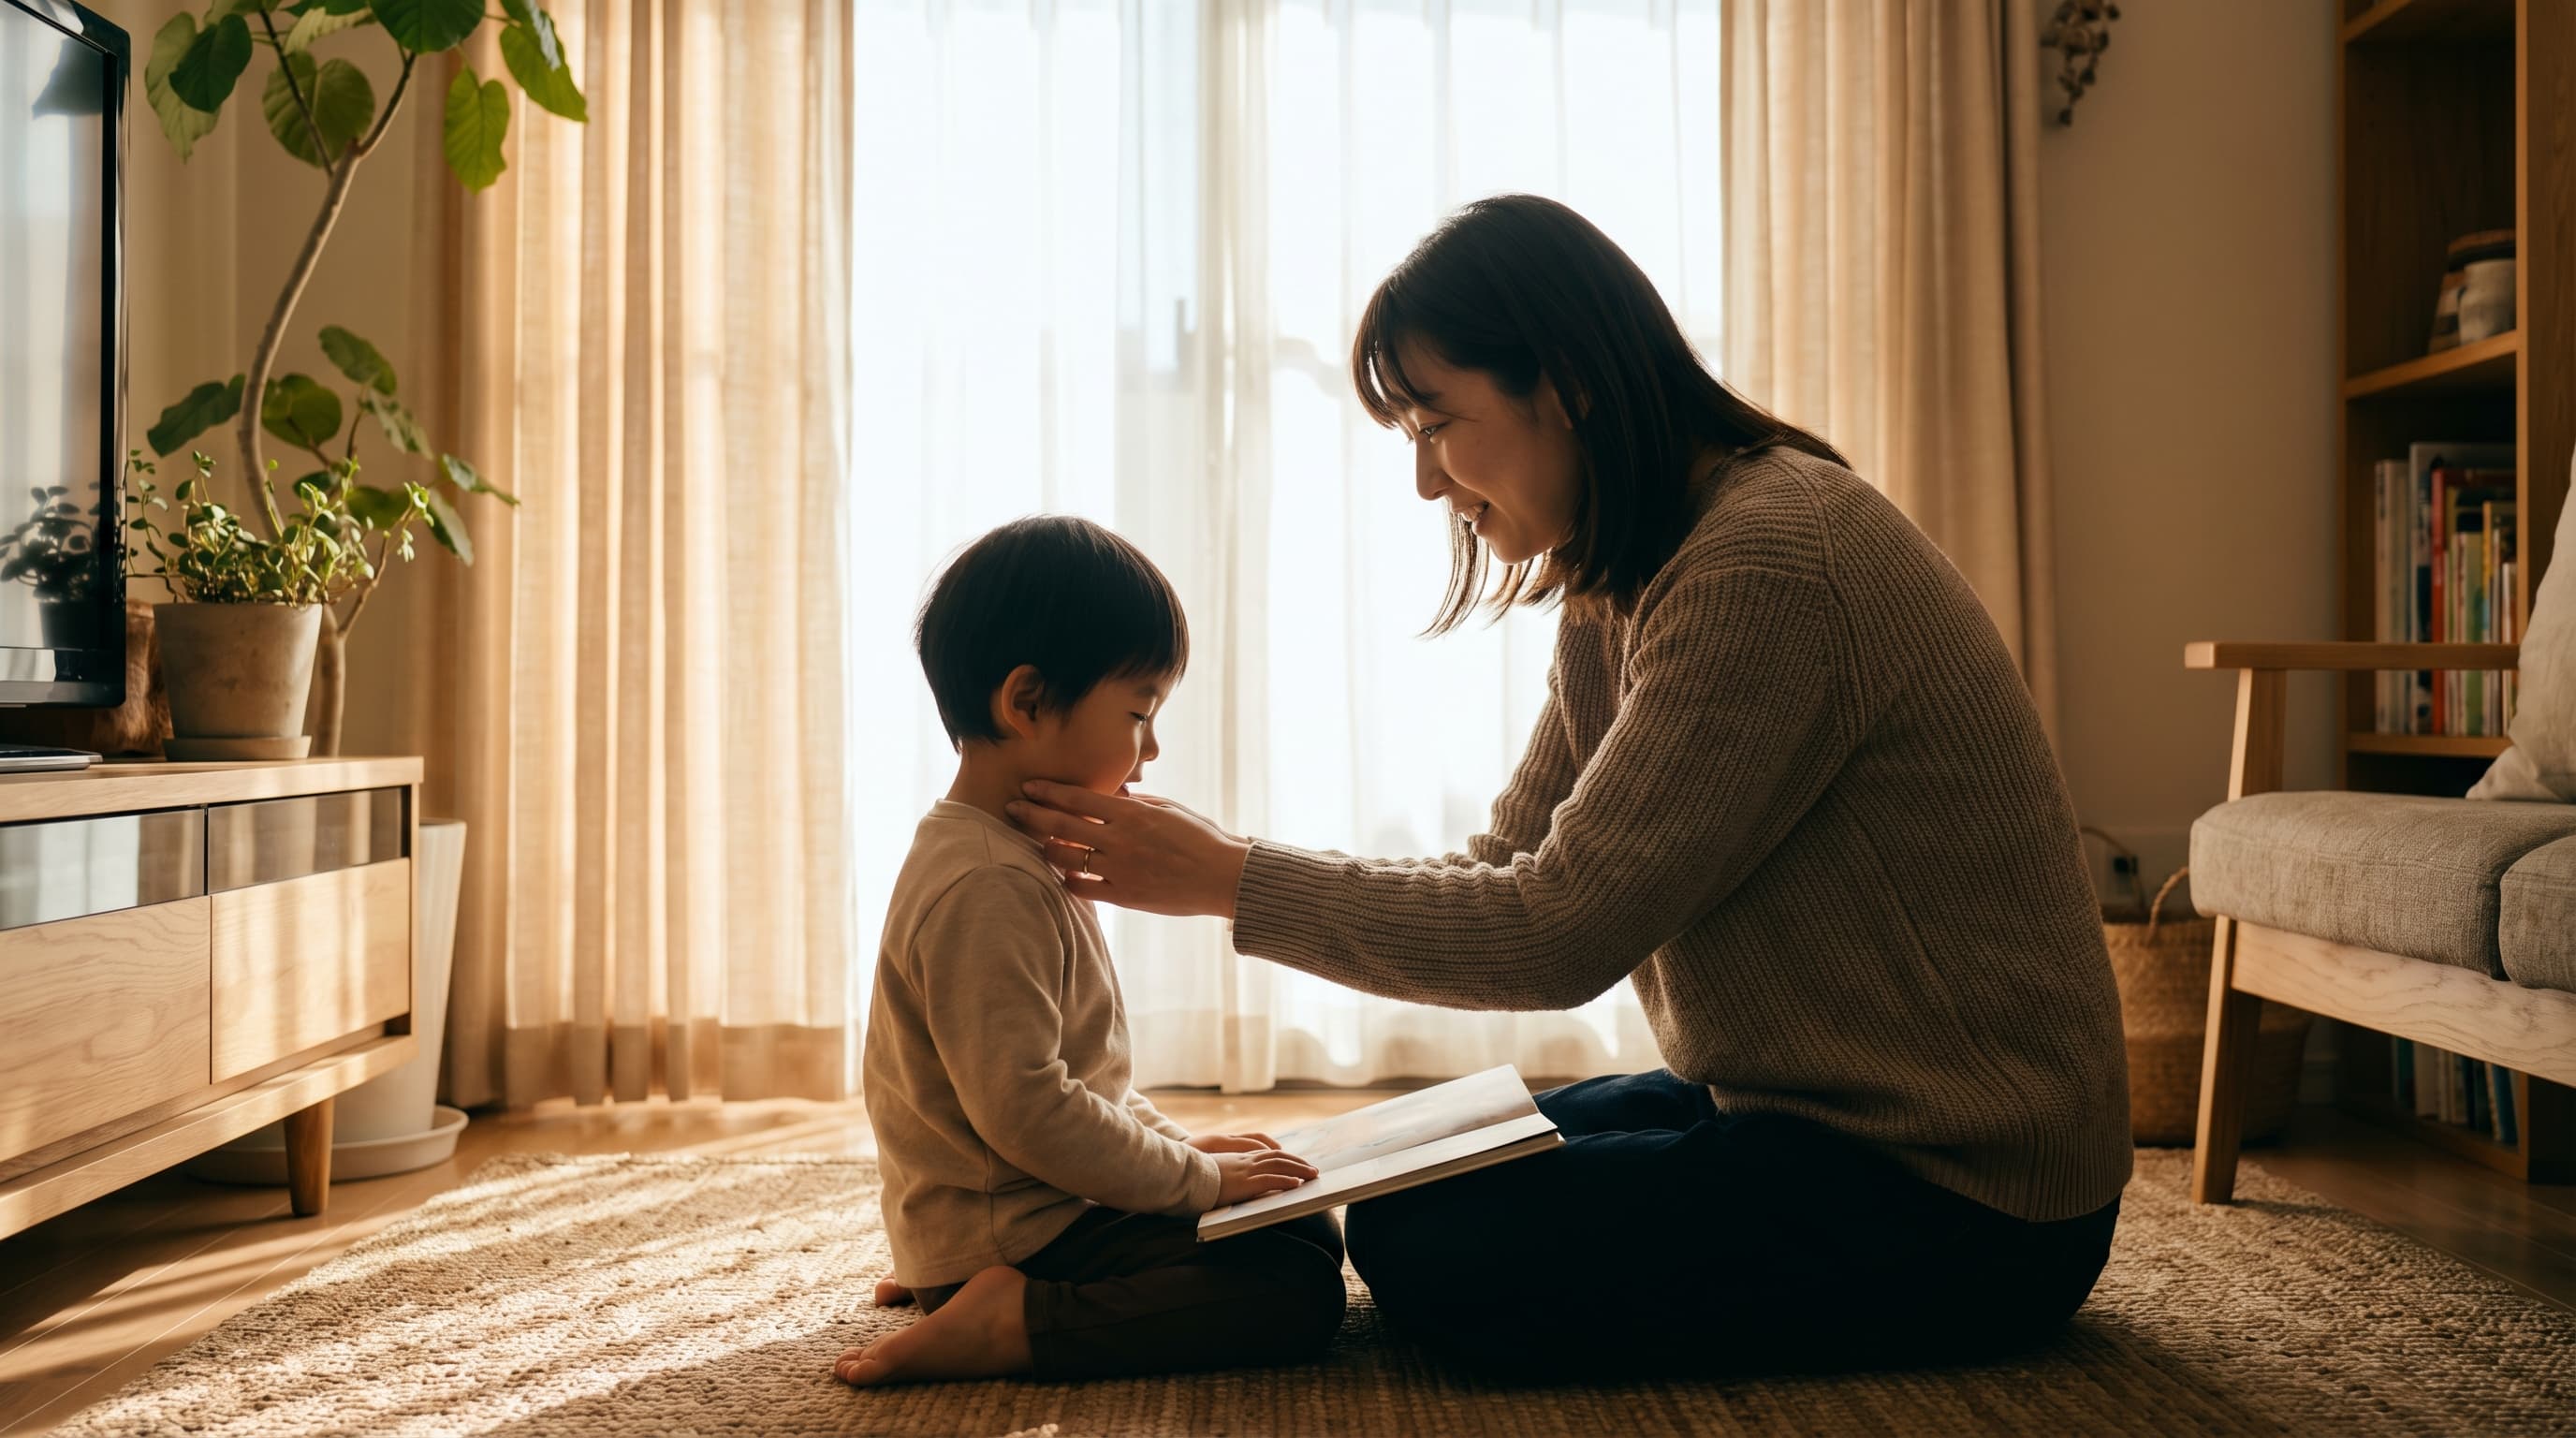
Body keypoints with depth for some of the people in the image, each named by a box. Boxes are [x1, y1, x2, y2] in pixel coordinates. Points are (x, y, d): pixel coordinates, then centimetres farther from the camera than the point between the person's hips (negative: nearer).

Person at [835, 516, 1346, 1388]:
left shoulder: (1015, 860, 13)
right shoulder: (984, 889, -23)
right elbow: (1025, 1108, -26)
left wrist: (1177, 1144, 13)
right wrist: (1197, 1176, -16)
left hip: (1038, 1207, 11)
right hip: (1017, 1230, -11)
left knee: (1305, 1226, 17)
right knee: (1296, 1288, -18)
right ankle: (1010, 1324, -15)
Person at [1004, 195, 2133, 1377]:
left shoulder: (1771, 568, -25)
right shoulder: (1620, 586, 7)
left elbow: (1558, 935, -24)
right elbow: (1511, 870, 4)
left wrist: (1231, 879, -17)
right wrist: (1218, 865, -7)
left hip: (1961, 1191, -9)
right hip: (1809, 1103, 9)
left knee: (1423, 1244, -13)